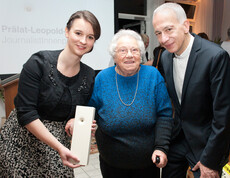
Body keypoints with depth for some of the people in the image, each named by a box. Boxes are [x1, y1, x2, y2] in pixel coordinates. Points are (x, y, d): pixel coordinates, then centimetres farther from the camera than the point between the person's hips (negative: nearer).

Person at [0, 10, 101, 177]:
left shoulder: (89, 76, -2)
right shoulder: (38, 63, -15)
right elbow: (26, 114, -18)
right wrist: (59, 147, -23)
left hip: (59, 142, 4)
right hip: (21, 143, -3)